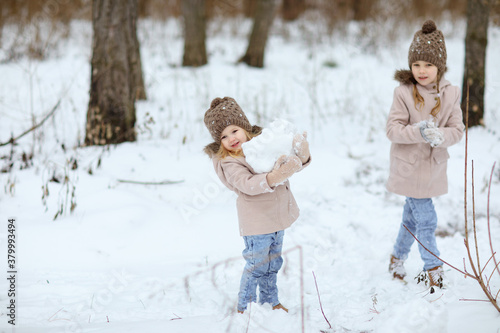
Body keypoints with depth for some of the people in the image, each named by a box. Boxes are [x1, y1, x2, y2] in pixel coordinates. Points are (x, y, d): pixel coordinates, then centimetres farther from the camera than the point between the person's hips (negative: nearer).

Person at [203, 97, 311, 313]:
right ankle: (245, 307, 16)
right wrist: (272, 178, -47)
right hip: (256, 222, -6)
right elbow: (247, 185, -30)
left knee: (272, 263, 20)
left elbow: (287, 162, 6)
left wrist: (302, 157, -18)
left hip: (278, 215, 7)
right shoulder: (228, 163, -16)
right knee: (257, 265, -1)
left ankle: (269, 301, 36)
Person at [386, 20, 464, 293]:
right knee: (426, 219, -6)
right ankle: (433, 271, 9)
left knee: (413, 216, 20)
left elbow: (457, 130, -3)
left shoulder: (450, 94, -3)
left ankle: (397, 259, 40)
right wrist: (418, 132, -31)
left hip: (434, 167, 4)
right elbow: (392, 129, -15)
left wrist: (441, 135, -25)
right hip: (409, 167, -4)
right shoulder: (404, 93, -13)